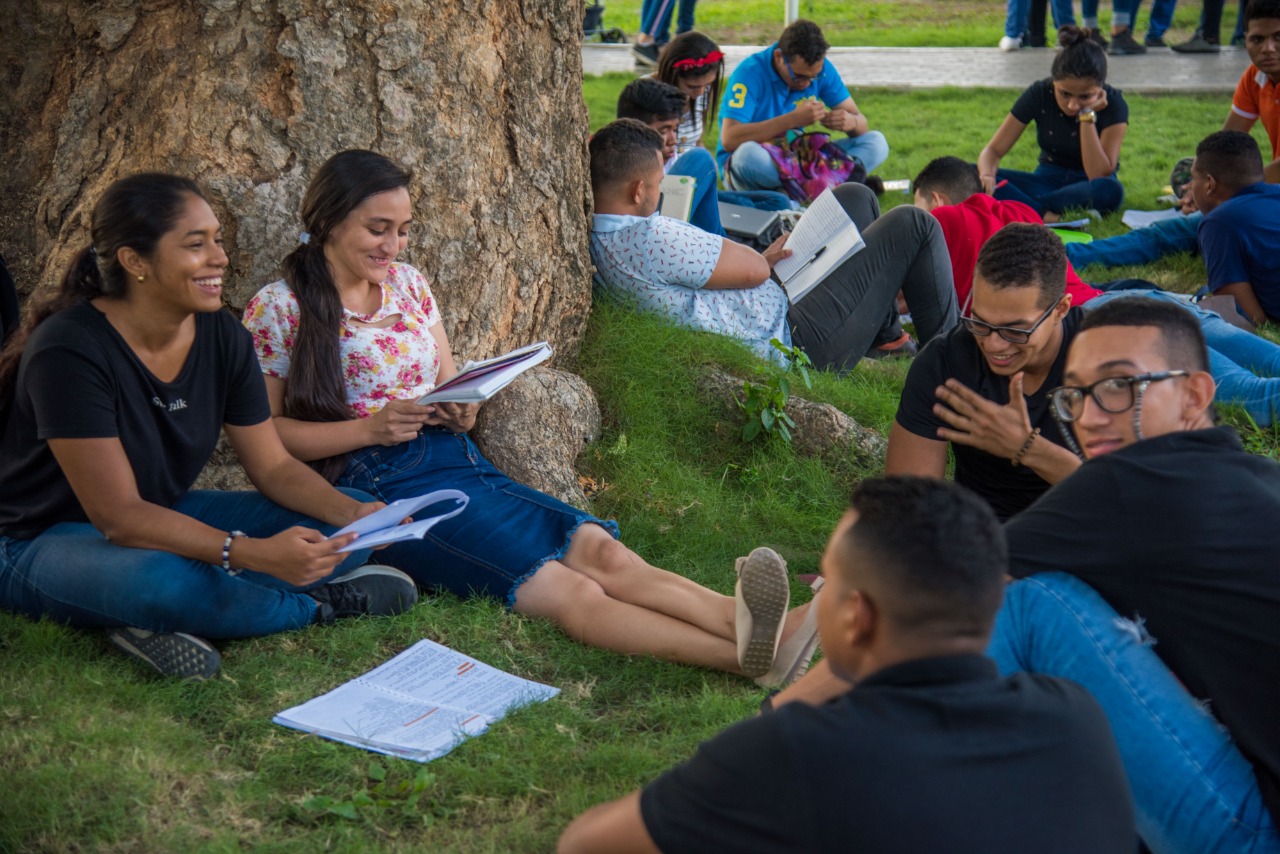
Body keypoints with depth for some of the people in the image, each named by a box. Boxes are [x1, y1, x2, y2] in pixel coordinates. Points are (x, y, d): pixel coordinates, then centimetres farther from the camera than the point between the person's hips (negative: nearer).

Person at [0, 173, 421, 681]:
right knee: (161, 580, -42)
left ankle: (163, 622, -18)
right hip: (41, 543, -7)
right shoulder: (70, 350, -26)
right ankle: (319, 606, -14)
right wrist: (255, 554, -41)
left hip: (163, 519, 8)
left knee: (349, 521, -7)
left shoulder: (221, 336, -5)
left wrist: (356, 516, -20)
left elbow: (274, 467, 1)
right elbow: (118, 515, -30)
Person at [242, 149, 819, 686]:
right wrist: (371, 427, -13)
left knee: (602, 552, -24)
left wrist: (461, 409, 0)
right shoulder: (278, 310, 1)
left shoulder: (407, 284, 18)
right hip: (381, 488, -6)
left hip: (458, 460, 6)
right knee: (567, 591, -28)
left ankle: (755, 628, -48)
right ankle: (746, 652, -49)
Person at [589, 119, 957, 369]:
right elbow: (754, 270, -23)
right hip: (799, 343, -11)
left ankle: (886, 337, 29)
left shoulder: (596, 242, 0)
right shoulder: (649, 239, -32)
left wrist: (762, 259, 3)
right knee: (912, 226, -1)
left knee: (854, 197, 20)